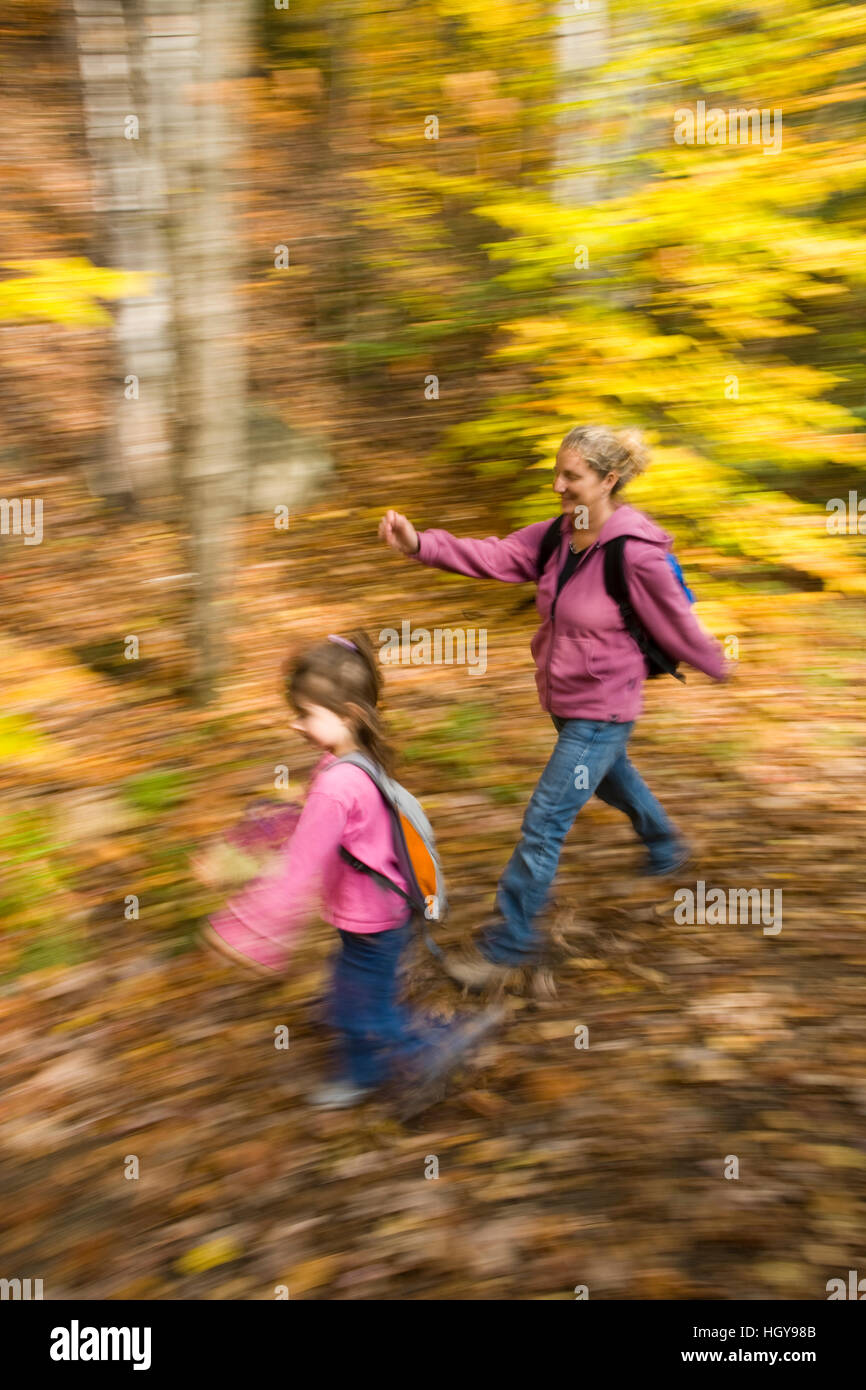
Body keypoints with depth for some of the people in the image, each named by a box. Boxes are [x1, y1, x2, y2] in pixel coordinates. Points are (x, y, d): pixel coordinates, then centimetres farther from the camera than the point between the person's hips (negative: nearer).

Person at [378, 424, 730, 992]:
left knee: (545, 823, -4)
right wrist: (419, 543, -25)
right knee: (612, 779, 32)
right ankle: (666, 849, 61)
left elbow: (678, 621, -12)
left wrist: (716, 665, 4)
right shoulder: (558, 536, -3)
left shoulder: (637, 553, -25)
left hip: (601, 712, -8)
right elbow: (494, 557, -11)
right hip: (568, 702, 8)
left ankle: (509, 944, 10)